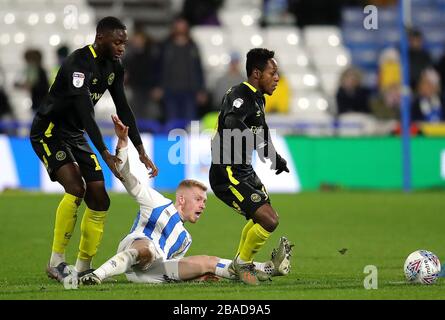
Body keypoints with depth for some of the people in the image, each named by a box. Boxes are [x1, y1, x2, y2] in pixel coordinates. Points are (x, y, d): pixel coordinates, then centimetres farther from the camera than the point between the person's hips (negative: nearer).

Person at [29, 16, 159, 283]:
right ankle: (57, 262, -18)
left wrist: (141, 151, -2)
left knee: (100, 200, 1)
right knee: (76, 188, -27)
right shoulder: (79, 64, -26)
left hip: (75, 135, 9)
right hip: (50, 131, -9)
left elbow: (123, 109, 5)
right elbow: (86, 114, -33)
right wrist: (106, 156, -38)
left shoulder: (113, 67, 1)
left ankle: (83, 268, 11)